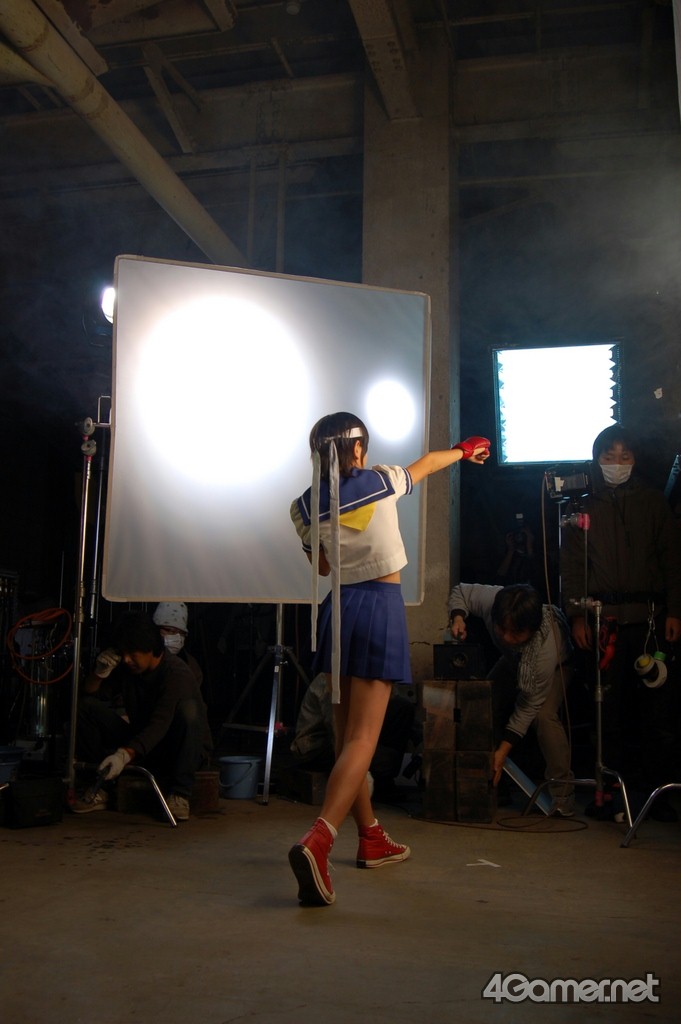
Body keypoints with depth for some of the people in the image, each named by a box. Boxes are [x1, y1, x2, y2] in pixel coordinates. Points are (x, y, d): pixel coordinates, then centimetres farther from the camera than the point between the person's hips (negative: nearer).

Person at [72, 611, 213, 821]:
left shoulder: (177, 673, -24)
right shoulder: (124, 667, -4)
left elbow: (159, 725, -36)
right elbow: (86, 694, 1)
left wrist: (125, 755, -50)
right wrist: (99, 672, -19)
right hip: (140, 742, 5)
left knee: (187, 707, -38)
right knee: (85, 708, -11)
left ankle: (179, 794, -31)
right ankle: (102, 789, -10)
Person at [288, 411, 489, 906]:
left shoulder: (305, 506, 2)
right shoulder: (380, 481, -4)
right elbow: (427, 463, 17)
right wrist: (465, 450, 35)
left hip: (339, 608, 4)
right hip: (381, 607, -4)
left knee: (348, 734, 15)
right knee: (362, 737, -9)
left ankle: (372, 838, 28)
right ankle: (317, 841, -26)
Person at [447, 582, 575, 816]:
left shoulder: (545, 649, -45)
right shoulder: (491, 600, -38)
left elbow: (528, 706, -34)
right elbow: (460, 591, -15)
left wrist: (503, 751, -32)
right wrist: (457, 617, -36)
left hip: (557, 663, -5)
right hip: (513, 660, 5)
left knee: (543, 715, -30)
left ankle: (563, 796, -19)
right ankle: (494, 786, 2)